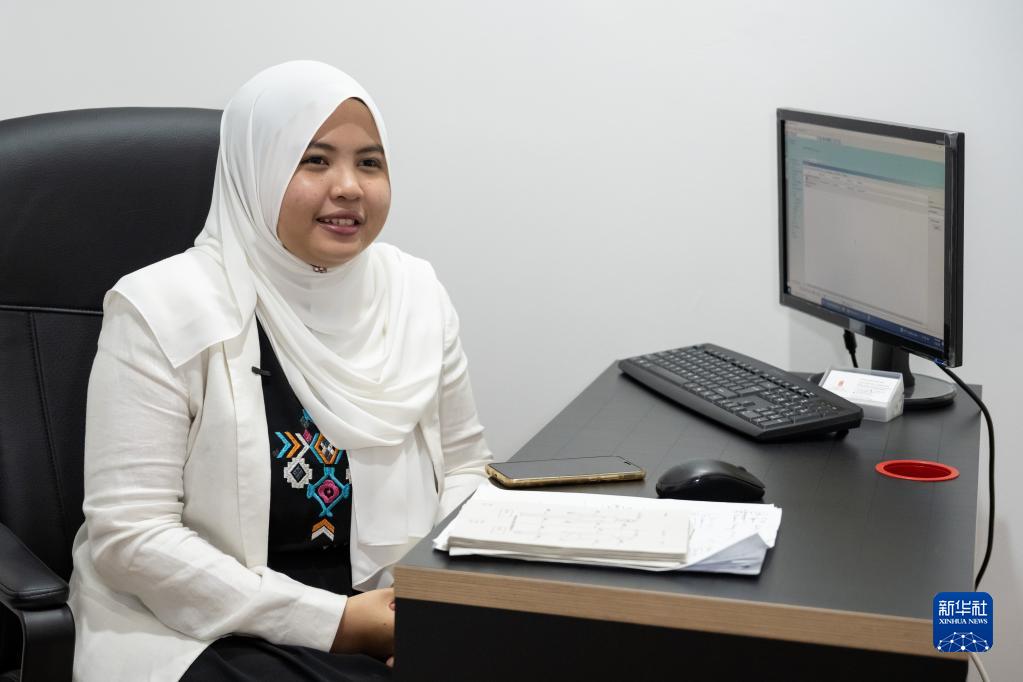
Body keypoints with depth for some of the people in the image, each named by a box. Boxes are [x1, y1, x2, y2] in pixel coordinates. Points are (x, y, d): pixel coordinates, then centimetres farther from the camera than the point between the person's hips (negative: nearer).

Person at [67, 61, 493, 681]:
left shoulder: (417, 297, 5)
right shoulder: (161, 310, -10)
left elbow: (465, 466, 14)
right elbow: (130, 535, -13)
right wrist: (330, 622, -18)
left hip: (392, 620, 5)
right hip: (203, 630, -5)